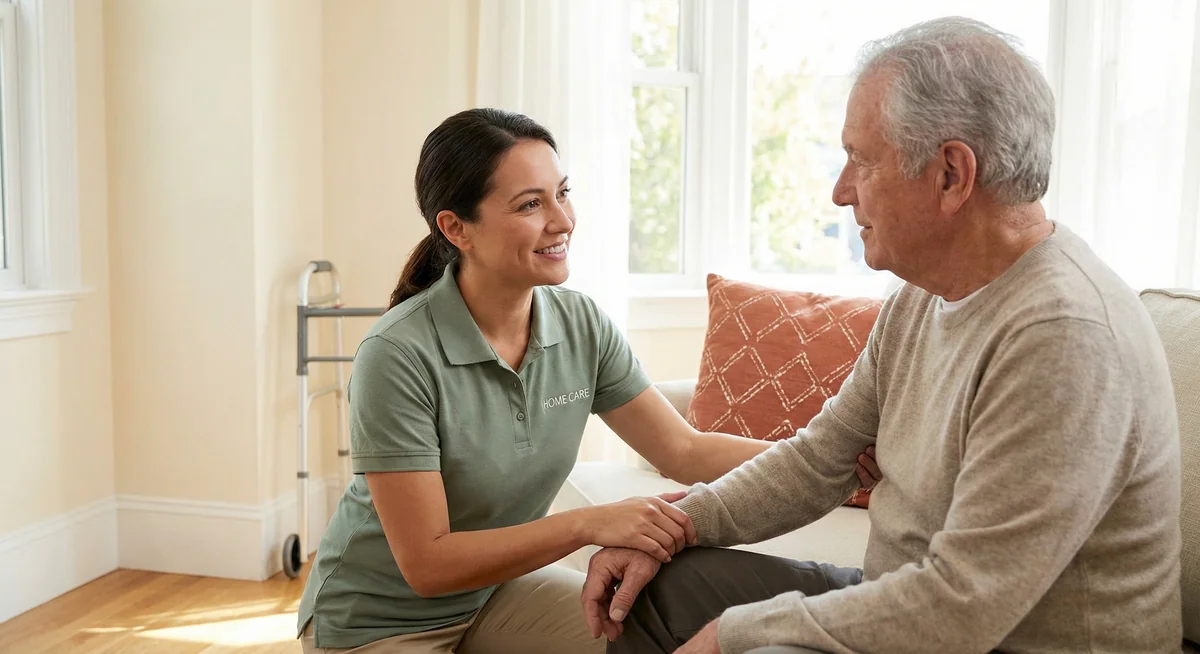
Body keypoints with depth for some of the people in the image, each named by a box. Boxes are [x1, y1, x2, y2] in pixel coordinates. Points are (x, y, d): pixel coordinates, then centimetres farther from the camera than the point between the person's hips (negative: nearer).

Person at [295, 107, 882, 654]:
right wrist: (589, 523, -33)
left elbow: (686, 452, -7)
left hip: (501, 584, 5)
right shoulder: (398, 356, -28)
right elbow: (426, 564, -25)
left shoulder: (581, 324, -11)